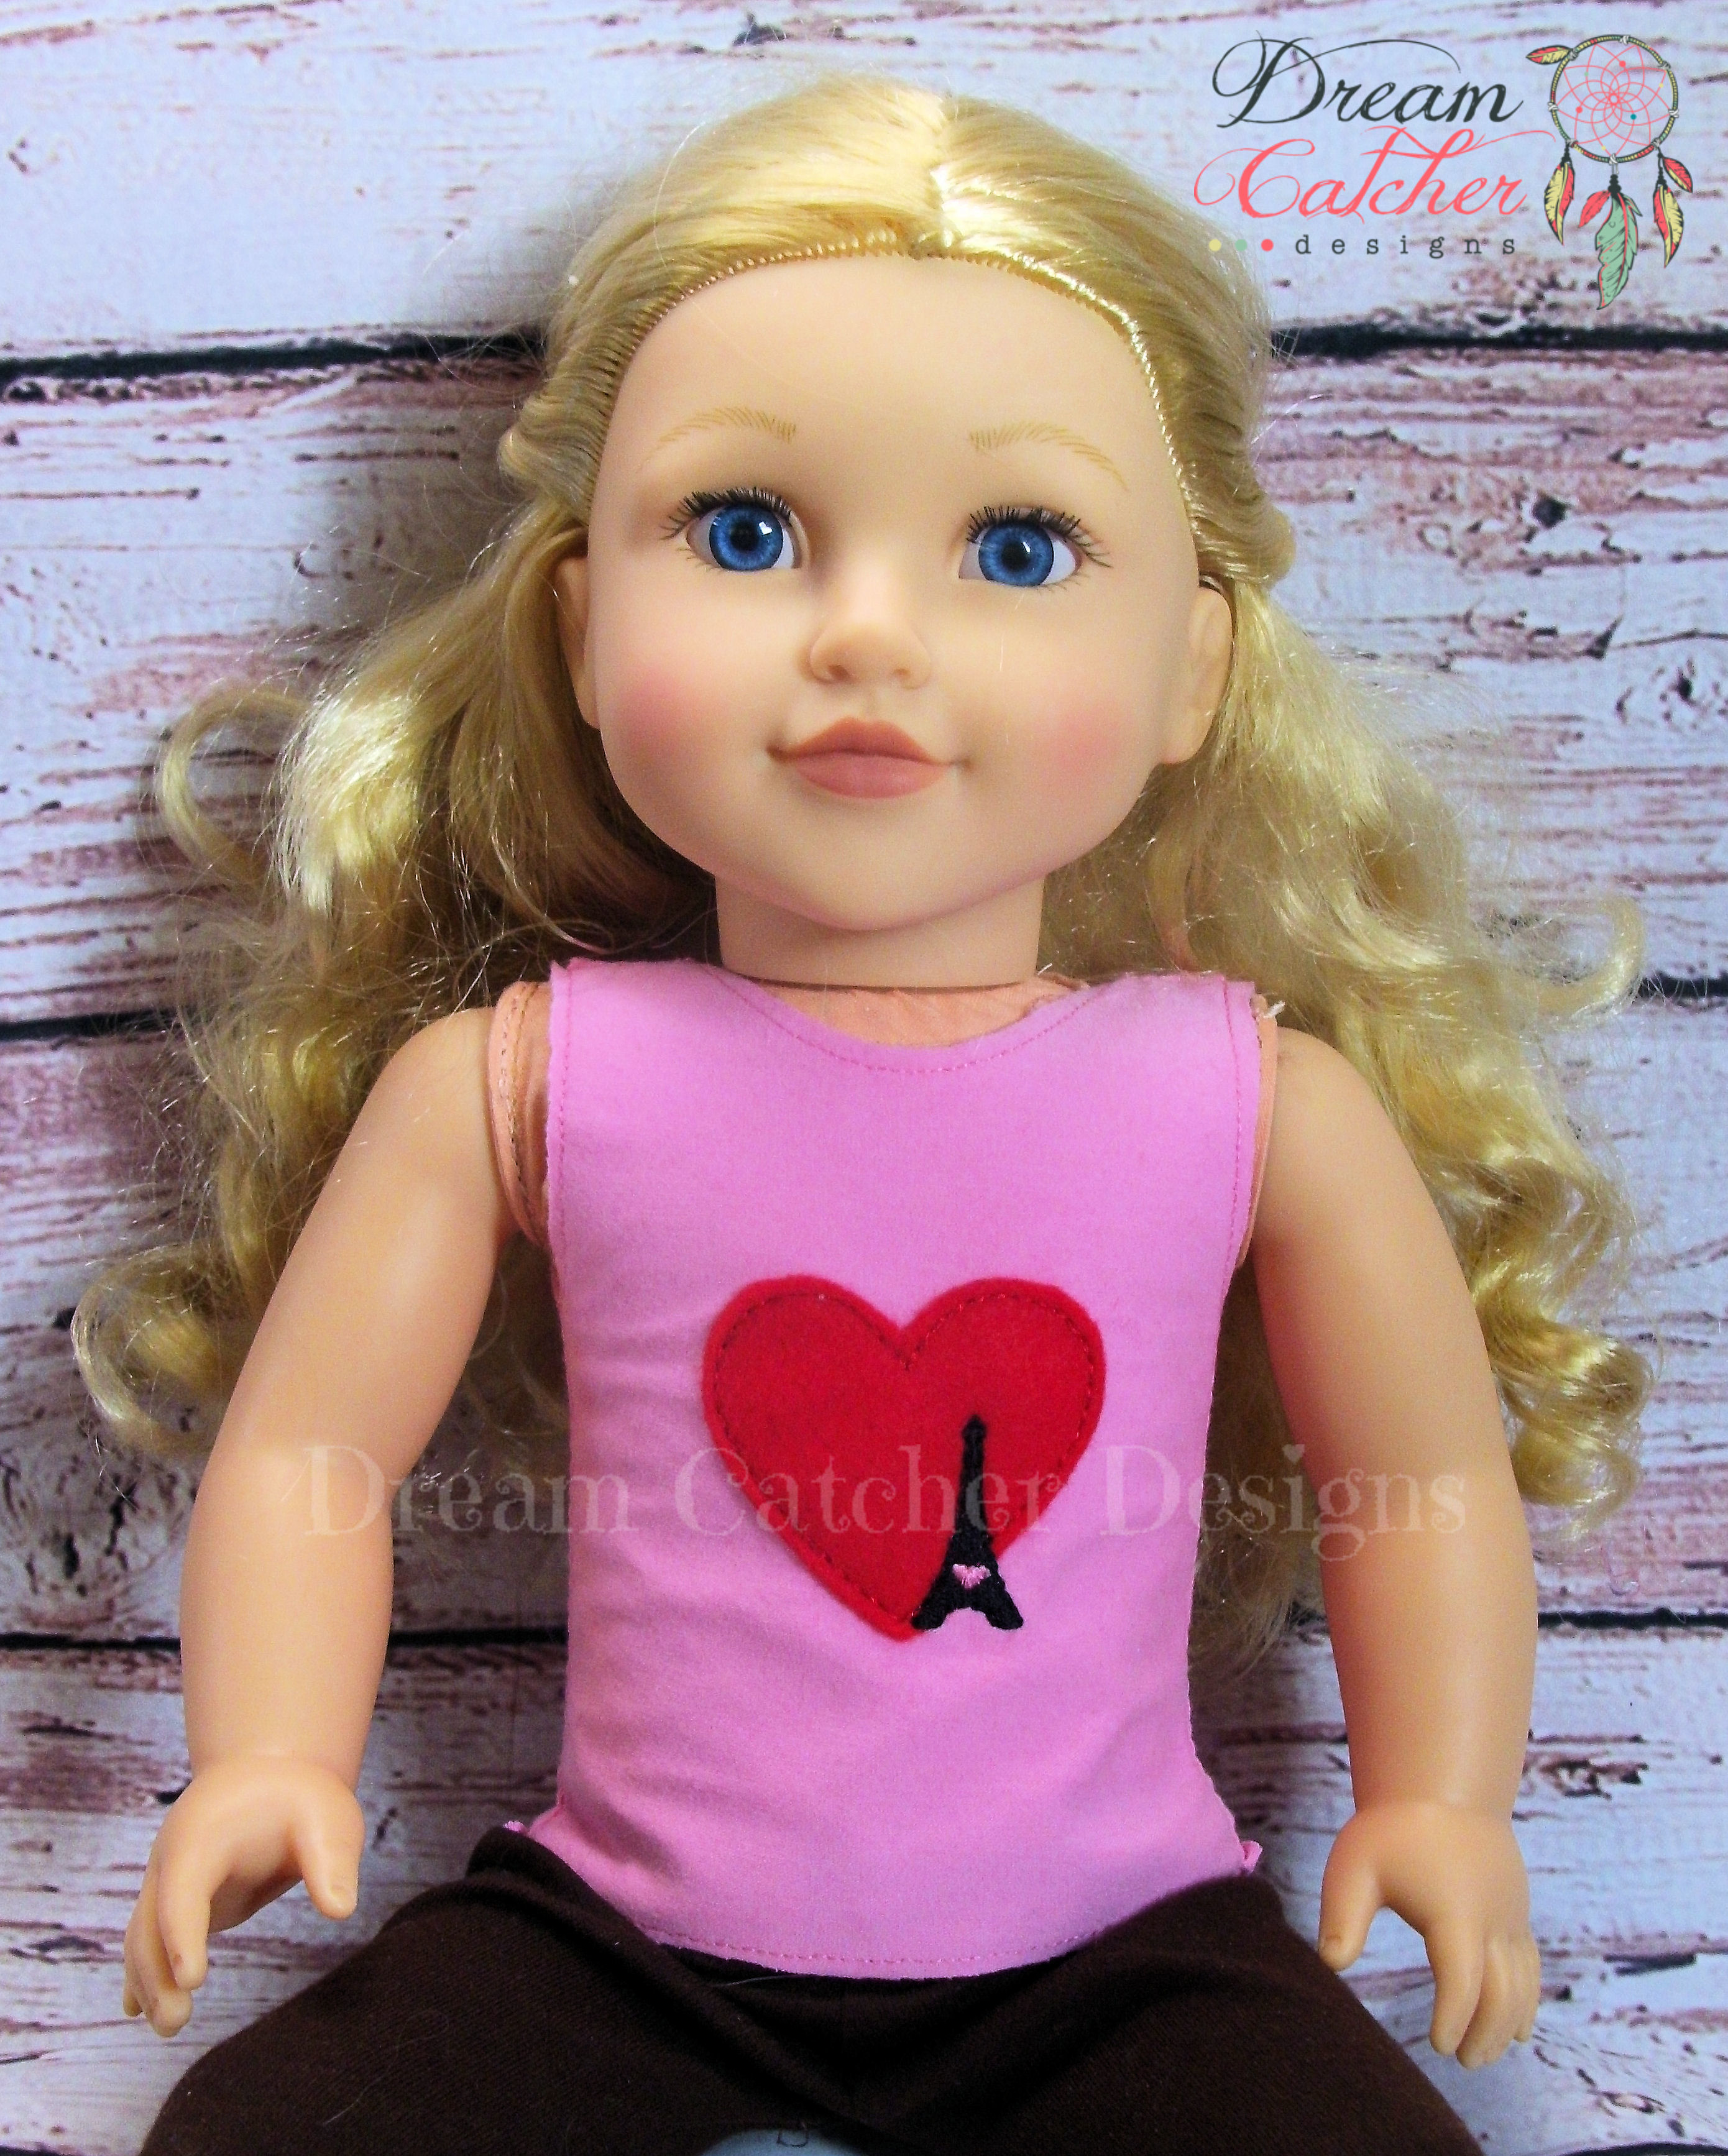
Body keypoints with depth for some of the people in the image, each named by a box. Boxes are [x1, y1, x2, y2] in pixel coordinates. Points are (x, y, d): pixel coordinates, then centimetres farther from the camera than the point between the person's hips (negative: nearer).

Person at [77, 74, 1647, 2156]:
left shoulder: (1265, 1101, -7)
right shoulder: (507, 1079, -8)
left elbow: (1425, 1480, 5)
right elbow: (310, 1447, 0)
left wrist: (1441, 1804, -1)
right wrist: (268, 1767, -11)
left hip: (1108, 1941, 0)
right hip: (623, 1935, 1)